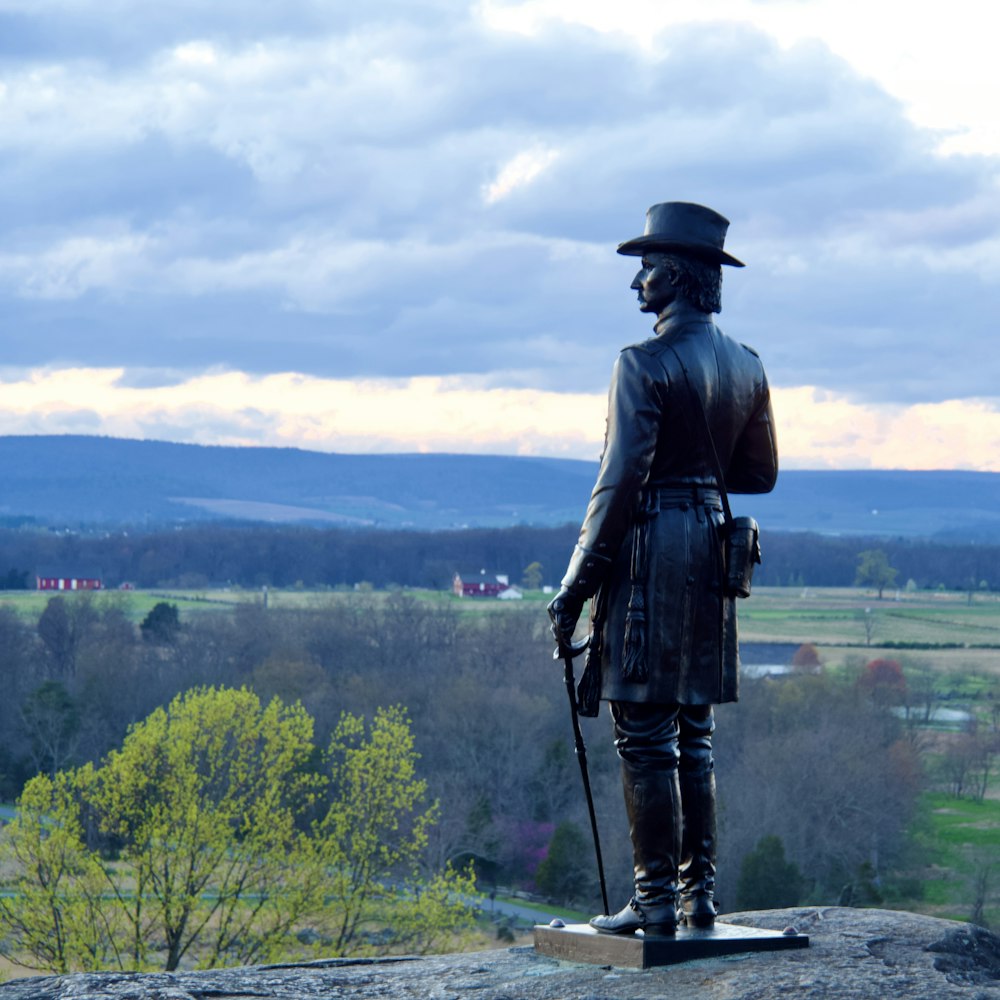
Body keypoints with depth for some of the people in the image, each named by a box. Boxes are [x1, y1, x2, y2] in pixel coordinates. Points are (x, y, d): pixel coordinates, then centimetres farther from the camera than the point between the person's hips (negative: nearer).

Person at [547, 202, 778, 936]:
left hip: (650, 546, -8)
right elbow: (760, 474, 15)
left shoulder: (646, 364, -14)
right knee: (694, 734, 13)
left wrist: (576, 587, -13)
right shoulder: (747, 367, 8)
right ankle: (699, 894, 15)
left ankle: (656, 900, -1)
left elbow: (621, 483, -17)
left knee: (644, 735, -3)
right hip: (711, 549, 8)